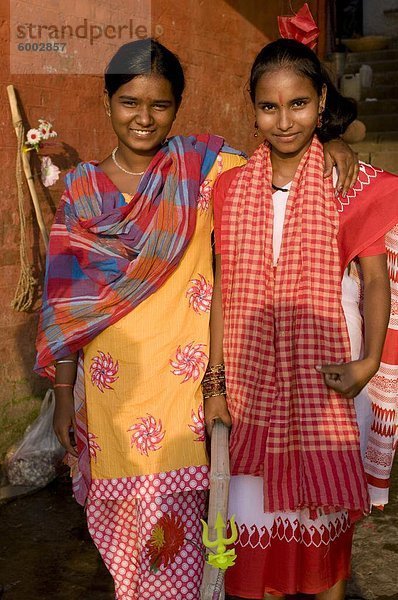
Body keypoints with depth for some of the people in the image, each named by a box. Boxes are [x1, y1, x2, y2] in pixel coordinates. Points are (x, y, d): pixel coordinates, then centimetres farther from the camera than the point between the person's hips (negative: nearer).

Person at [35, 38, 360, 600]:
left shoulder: (202, 164, -1)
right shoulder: (82, 186, 2)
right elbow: (65, 299, 3)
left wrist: (329, 141, -22)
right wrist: (64, 397, 4)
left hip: (183, 376, -1)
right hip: (110, 380, 2)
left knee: (174, 520, 5)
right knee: (123, 517, 12)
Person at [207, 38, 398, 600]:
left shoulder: (351, 185, -5)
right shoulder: (232, 188, 2)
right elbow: (224, 288, 4)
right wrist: (215, 381, 3)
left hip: (325, 380, -2)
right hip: (252, 380, 2)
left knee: (322, 511, 13)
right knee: (255, 518, 9)